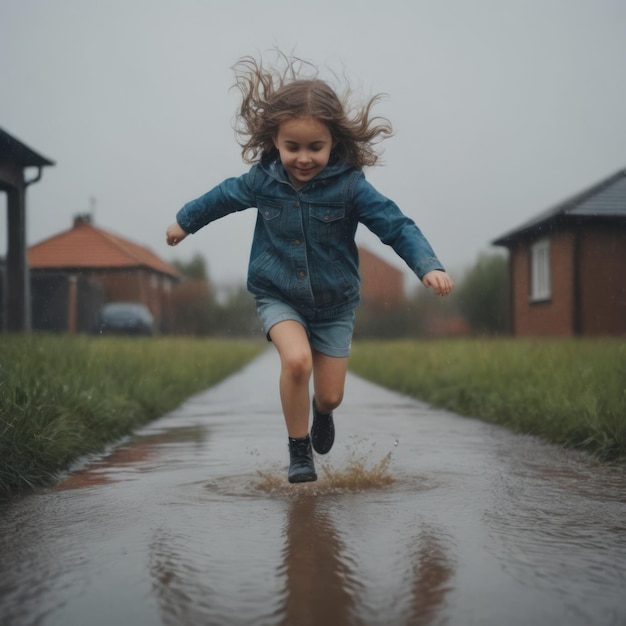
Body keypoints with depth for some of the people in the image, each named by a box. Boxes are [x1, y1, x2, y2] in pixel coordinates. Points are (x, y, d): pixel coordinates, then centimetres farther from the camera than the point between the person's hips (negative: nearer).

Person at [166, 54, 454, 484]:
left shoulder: (349, 186, -19)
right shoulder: (262, 181, -11)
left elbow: (396, 225, -21)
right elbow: (223, 197, 9)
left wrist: (429, 266, -37)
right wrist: (185, 221, 25)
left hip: (334, 303, 0)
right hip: (278, 296, 0)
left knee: (331, 395, 5)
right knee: (296, 359, -28)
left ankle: (321, 411, 47)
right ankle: (298, 449, -4)